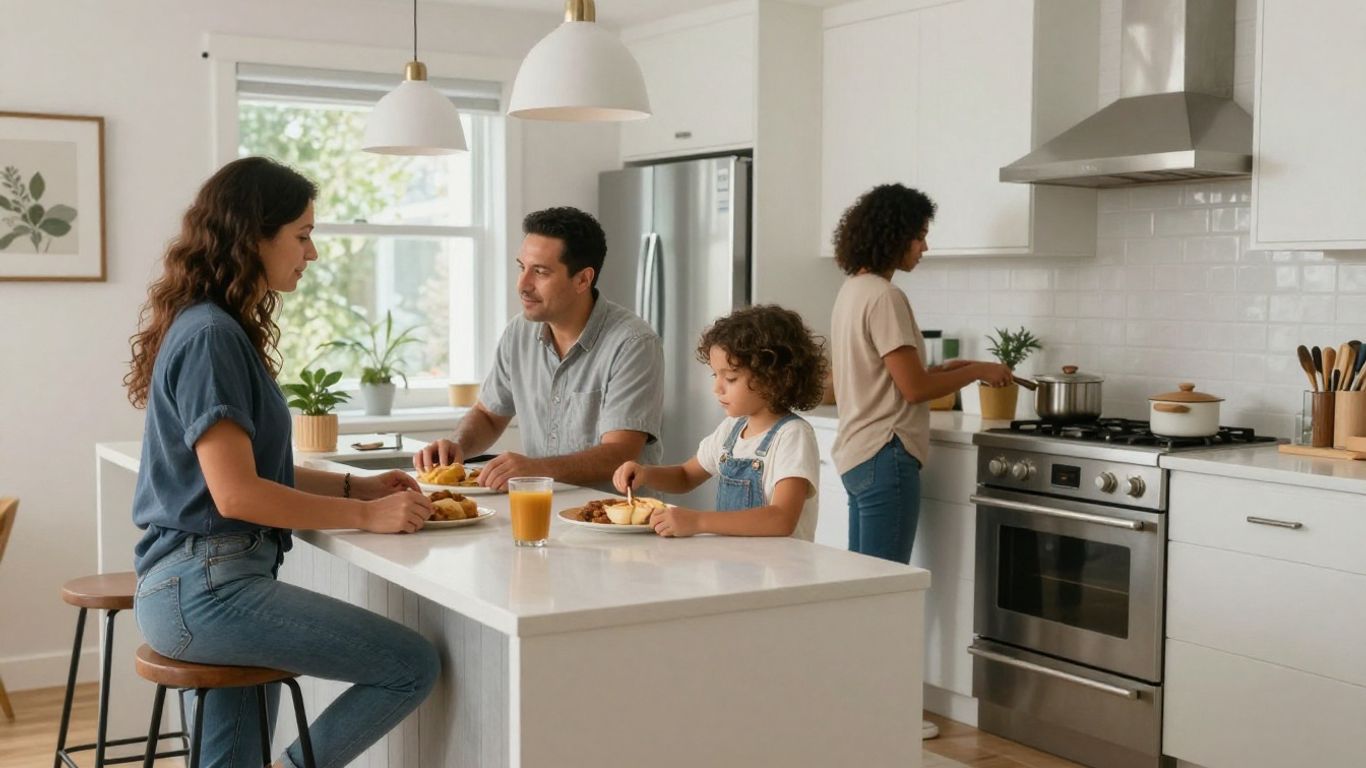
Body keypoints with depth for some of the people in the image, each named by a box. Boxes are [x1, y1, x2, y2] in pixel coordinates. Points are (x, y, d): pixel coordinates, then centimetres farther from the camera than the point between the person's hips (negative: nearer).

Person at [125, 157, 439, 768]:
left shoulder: (225, 329, 16)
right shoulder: (210, 336, -15)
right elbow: (236, 492, -20)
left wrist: (357, 486, 10)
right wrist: (366, 515, -14)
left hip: (200, 584, 10)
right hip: (204, 586, -10)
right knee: (415, 666, -12)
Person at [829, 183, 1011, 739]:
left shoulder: (853, 291, 13)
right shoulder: (884, 297, -18)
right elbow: (913, 387, -19)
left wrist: (947, 369, 15)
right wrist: (978, 372, -7)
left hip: (858, 454, 10)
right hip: (885, 457, -10)